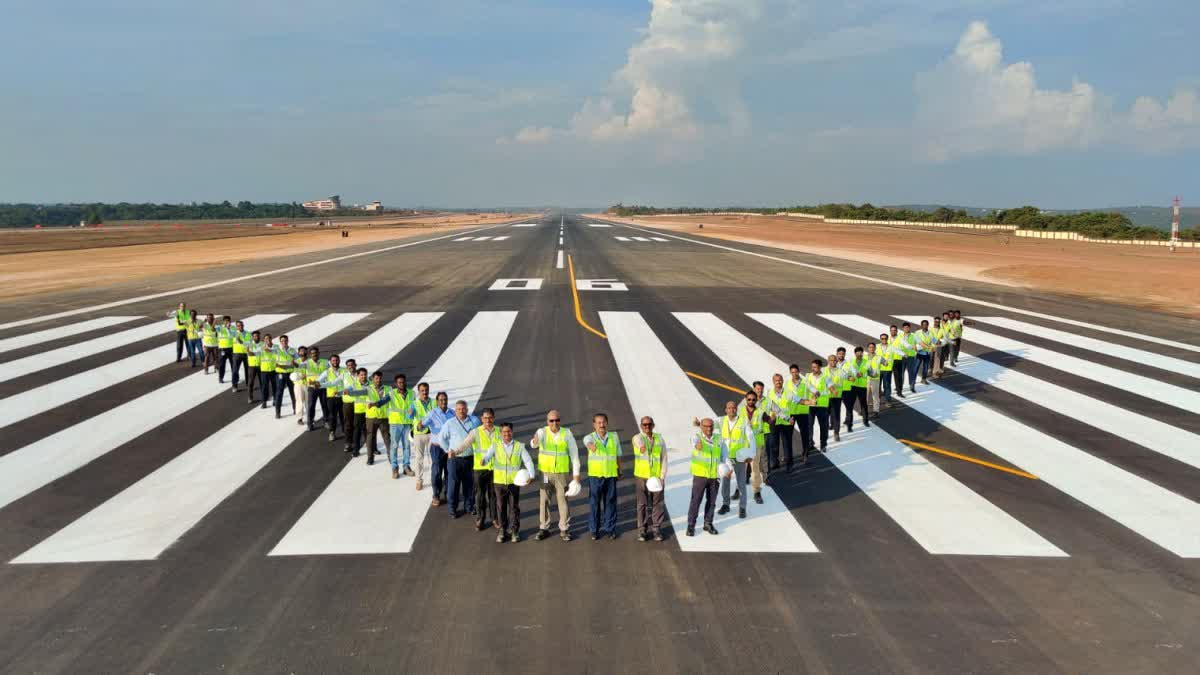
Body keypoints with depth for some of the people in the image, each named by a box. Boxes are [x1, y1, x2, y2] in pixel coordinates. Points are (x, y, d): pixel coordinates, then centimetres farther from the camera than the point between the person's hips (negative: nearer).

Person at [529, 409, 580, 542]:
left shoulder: (567, 434, -5)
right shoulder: (542, 432, -8)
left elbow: (574, 453, -2)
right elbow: (534, 444, -29)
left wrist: (576, 473, -4)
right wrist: (534, 441, -54)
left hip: (562, 473, 0)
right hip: (545, 473, 0)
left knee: (563, 500, 3)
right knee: (544, 500, 6)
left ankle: (564, 529, 15)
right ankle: (544, 529, 18)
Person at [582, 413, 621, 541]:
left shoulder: (614, 437, 3)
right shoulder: (589, 437, -6)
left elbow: (618, 455, 12)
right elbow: (588, 442, -31)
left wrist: (620, 471, 15)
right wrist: (591, 446, -55)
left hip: (611, 475, 2)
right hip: (595, 475, -2)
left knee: (610, 502, 7)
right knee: (594, 503, 3)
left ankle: (610, 529, 19)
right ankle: (594, 530, 15)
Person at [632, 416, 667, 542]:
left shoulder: (659, 439, 4)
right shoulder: (637, 438, -4)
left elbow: (664, 460, 4)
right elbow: (639, 442, -32)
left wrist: (662, 477, -4)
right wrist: (641, 447, -56)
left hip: (657, 477, 2)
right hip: (641, 477, -2)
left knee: (657, 504, 4)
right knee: (642, 504, 5)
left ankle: (657, 529, 15)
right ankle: (642, 529, 14)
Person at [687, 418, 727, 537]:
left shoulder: (718, 440, 7)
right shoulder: (696, 437, -6)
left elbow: (724, 456, 7)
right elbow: (694, 443, -30)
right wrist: (697, 445, -55)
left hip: (714, 476, 4)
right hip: (700, 475, -4)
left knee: (711, 501, 11)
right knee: (696, 500, -2)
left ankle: (708, 524, 25)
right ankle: (691, 526, 8)